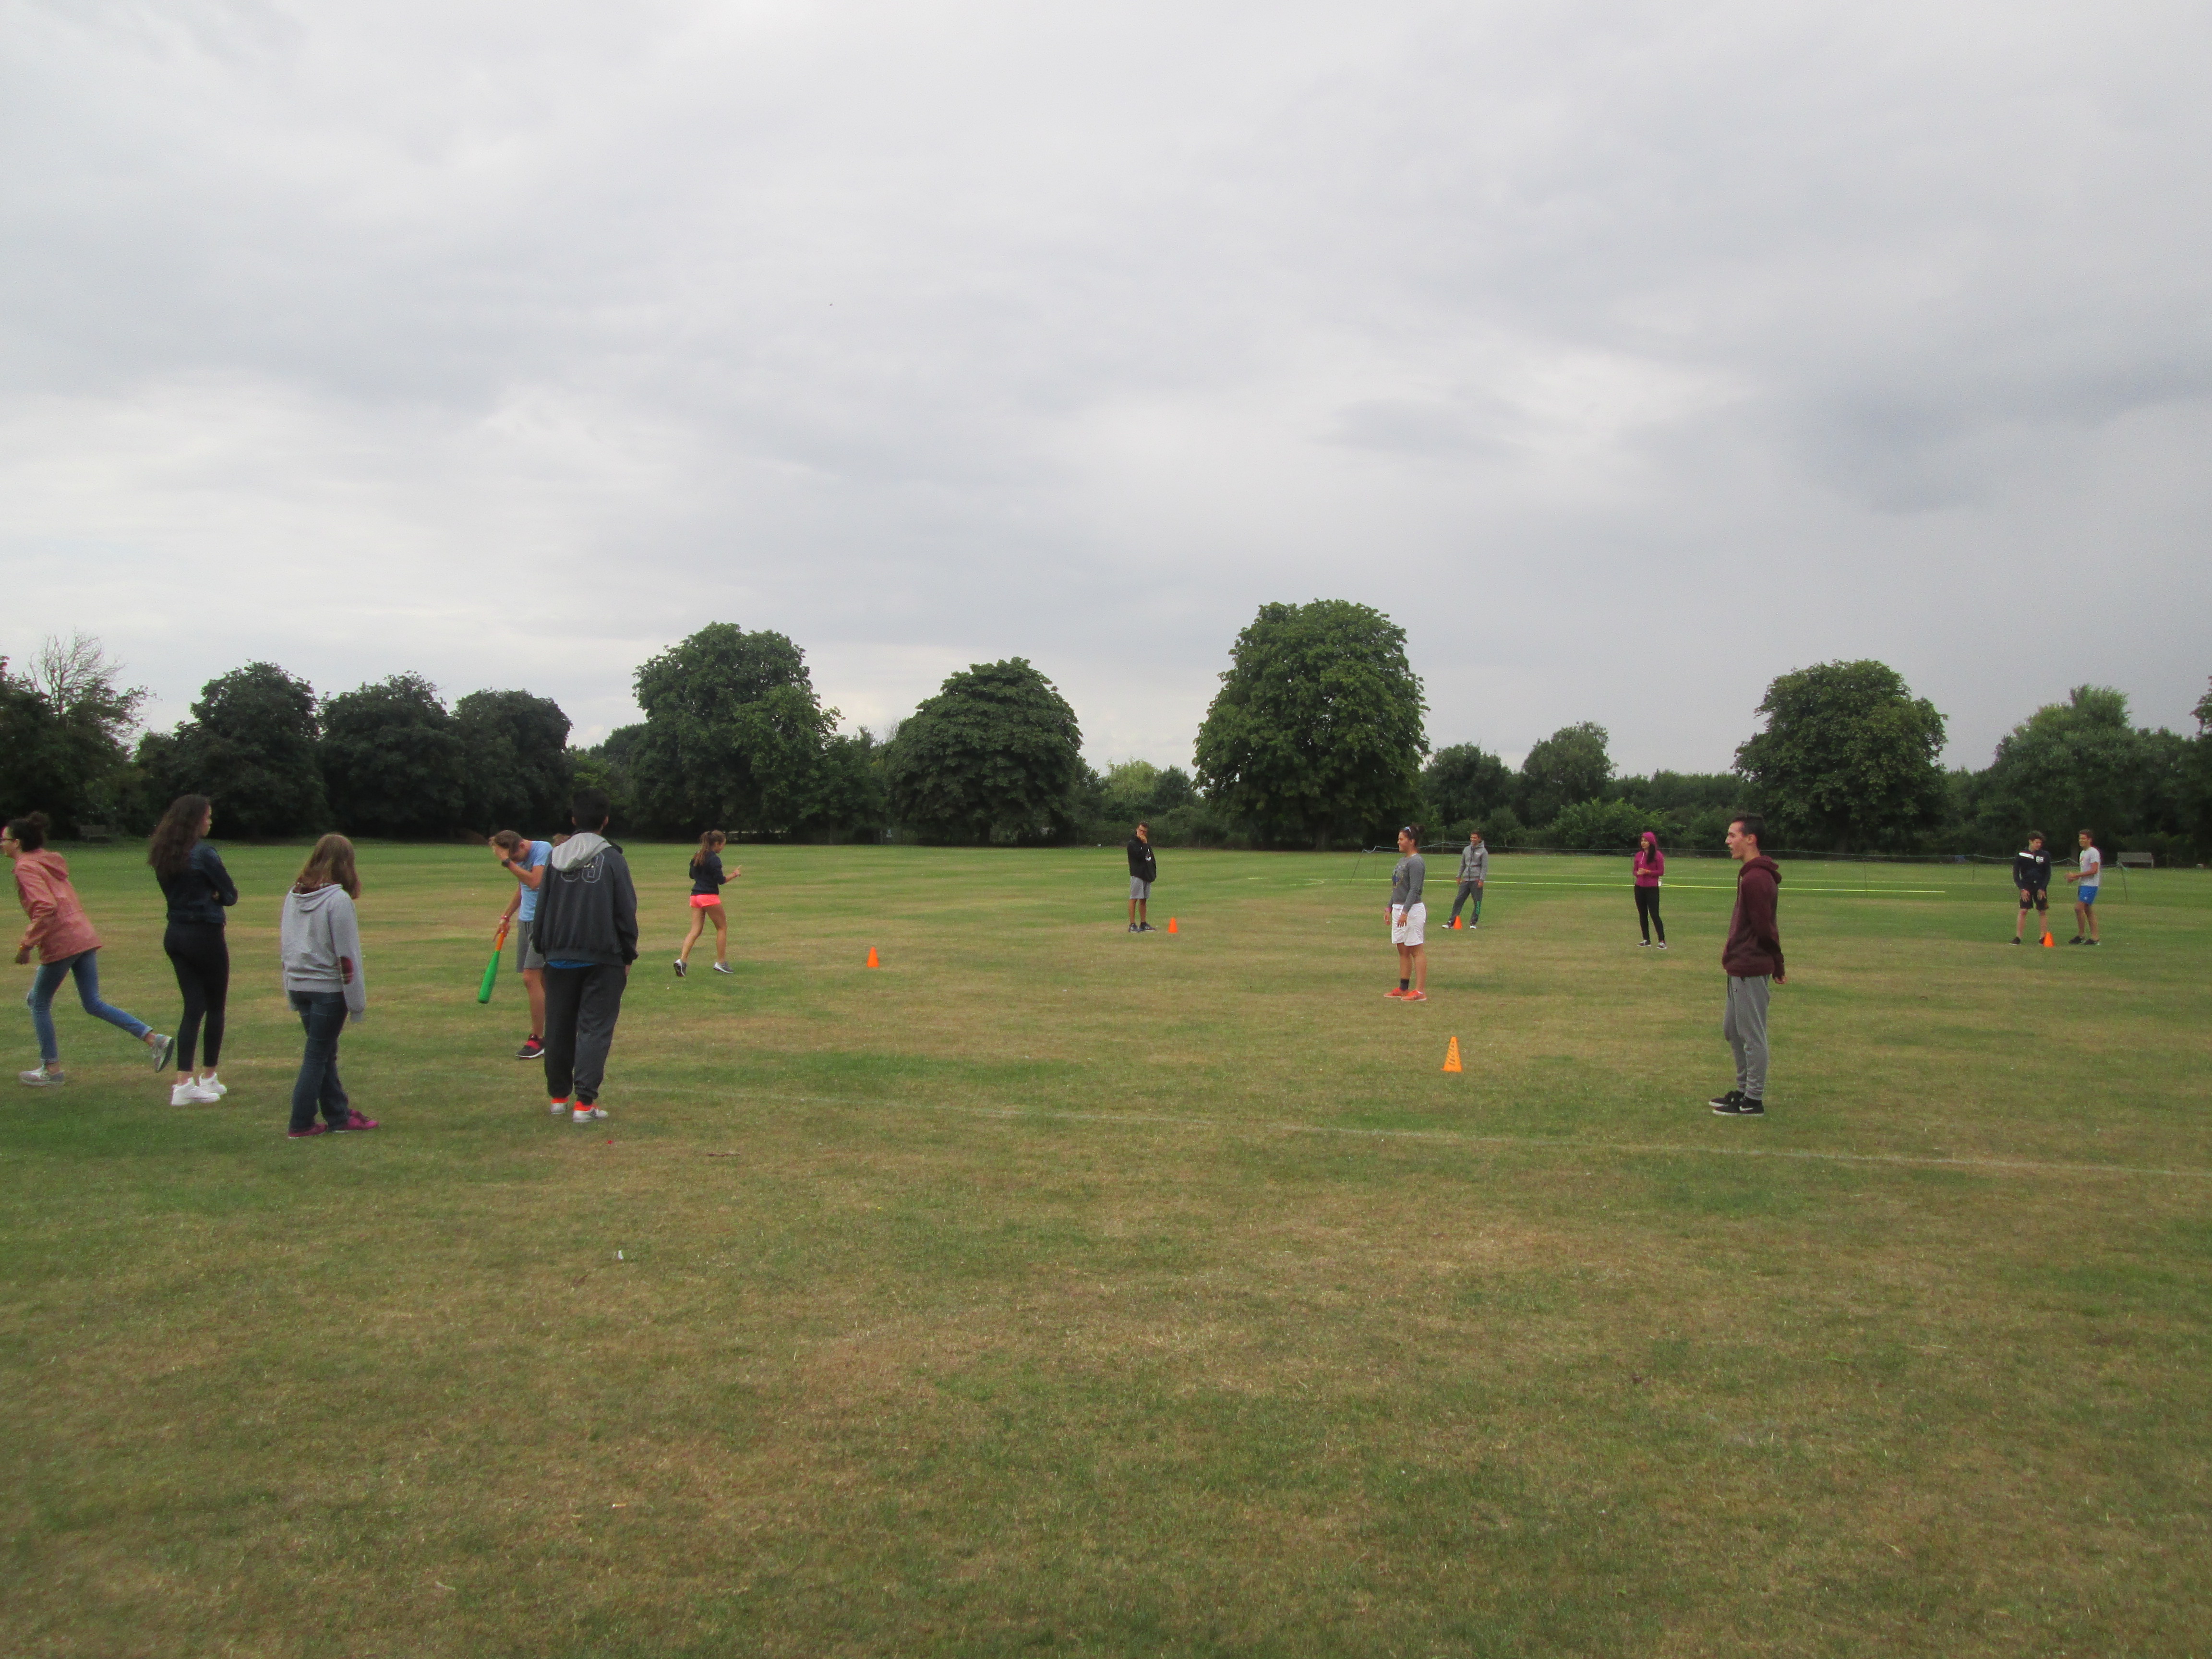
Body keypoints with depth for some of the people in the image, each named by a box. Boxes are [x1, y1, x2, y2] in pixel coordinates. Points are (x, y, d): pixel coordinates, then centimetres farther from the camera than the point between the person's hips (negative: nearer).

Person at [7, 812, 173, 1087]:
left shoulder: (26, 868, -8)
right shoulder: (49, 863, 18)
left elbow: (45, 907, -22)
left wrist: (26, 944, -18)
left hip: (60, 944, -8)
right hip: (86, 937, 8)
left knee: (39, 1003, 9)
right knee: (94, 1004, 9)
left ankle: (52, 1070, 15)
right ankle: (154, 1039, -3)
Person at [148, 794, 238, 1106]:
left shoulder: (163, 855, 7)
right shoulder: (204, 854, -15)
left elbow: (174, 891, 14)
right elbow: (230, 896, -11)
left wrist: (208, 895, 0)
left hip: (175, 936, 7)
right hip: (205, 936, -7)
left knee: (193, 1007, 8)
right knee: (215, 1007, 9)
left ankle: (184, 1083, 0)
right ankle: (208, 1078, 17)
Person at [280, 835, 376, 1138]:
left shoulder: (293, 895, 5)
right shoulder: (338, 899, -16)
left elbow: (283, 941, 11)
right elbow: (347, 955, -15)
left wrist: (291, 992, 18)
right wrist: (357, 1002, -10)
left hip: (298, 985, 6)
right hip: (328, 988, -6)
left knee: (324, 1053, 15)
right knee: (318, 1056, 3)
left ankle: (338, 1115, 23)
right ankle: (301, 1125, 7)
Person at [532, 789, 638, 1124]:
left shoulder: (556, 857, 4)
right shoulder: (612, 858, -7)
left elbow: (542, 907, 9)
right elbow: (626, 912, -5)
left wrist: (545, 948, 17)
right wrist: (628, 955, 4)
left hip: (560, 958, 4)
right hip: (602, 958, -4)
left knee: (559, 1029, 14)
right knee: (595, 1029, -1)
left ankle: (558, 1096, 24)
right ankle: (584, 1102, -6)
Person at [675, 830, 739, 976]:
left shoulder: (697, 857, 11)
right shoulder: (714, 859, -13)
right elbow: (721, 880, -14)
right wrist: (734, 874, 0)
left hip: (695, 896, 7)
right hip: (709, 897, -7)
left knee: (695, 930, 5)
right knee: (722, 927, 9)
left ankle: (682, 959, -12)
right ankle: (721, 962, 10)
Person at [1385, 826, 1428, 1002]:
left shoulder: (1416, 862, -13)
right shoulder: (1402, 860, 16)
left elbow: (1414, 889, -20)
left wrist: (1405, 912, -26)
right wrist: (1390, 908, 22)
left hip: (1412, 910, -10)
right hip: (1398, 909, 10)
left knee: (1416, 950, -7)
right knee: (1402, 950, 12)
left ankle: (1420, 991, -7)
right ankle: (1403, 989, 18)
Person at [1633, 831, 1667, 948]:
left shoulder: (1658, 855, -7)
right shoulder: (1639, 855, 9)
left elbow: (1661, 872, -7)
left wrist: (1647, 872, -18)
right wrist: (1638, 873, -7)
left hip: (1652, 888, -6)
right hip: (1639, 888, 6)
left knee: (1654, 914, -8)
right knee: (1642, 914, 9)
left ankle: (1662, 941, -5)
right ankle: (1646, 940, 17)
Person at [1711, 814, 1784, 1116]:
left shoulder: (1756, 878, -20)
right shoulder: (1751, 874, 13)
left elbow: (1764, 929, -20)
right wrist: (1732, 949, 6)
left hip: (1750, 969, -11)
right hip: (1741, 967, 11)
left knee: (1752, 1035, -1)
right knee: (1732, 1029, 19)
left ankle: (1753, 1101, 8)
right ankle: (1744, 1090, 29)